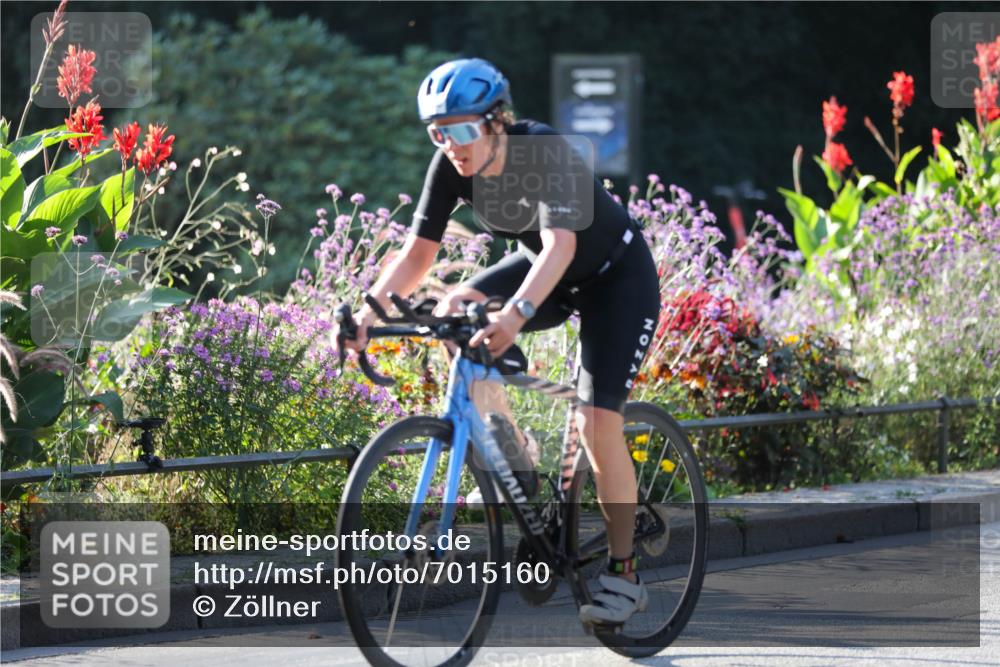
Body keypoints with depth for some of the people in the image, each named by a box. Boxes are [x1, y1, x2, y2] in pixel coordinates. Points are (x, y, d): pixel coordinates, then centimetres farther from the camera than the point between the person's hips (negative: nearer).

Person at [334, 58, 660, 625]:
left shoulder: (547, 152, -35)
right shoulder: (451, 166, -18)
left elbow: (561, 243, -48)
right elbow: (418, 253, -18)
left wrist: (517, 313, -64)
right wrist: (371, 309, -35)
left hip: (617, 276, -6)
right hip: (544, 269, 6)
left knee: (598, 423, -17)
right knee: (457, 312, -19)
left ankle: (625, 575, -3)